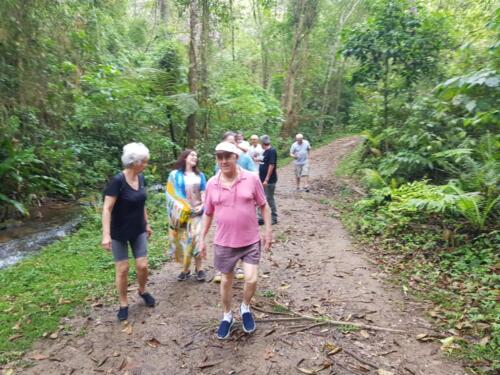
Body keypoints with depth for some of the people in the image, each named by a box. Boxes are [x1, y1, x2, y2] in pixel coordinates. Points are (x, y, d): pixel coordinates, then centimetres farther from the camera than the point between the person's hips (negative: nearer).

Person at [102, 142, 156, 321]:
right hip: (119, 233, -5)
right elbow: (107, 209, -22)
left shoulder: (141, 178, -2)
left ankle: (142, 291, 34)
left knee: (142, 266, 5)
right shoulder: (117, 181, -22)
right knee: (122, 269, 4)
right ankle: (123, 304, 24)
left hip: (138, 231, 5)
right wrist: (106, 235, -27)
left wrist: (147, 224, 16)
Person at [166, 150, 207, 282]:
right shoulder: (175, 175, 3)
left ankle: (198, 268, 2)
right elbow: (173, 194, -1)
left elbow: (204, 192, 7)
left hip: (197, 211, 1)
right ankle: (185, 268, 11)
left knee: (196, 238, -7)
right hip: (181, 213, -1)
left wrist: (202, 205, -10)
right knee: (183, 239, 1)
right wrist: (183, 208, -10)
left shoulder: (200, 175, 12)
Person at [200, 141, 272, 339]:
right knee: (226, 281, 14)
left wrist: (268, 231, -2)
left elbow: (264, 206, 0)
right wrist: (202, 238, 6)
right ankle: (227, 316, 37)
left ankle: (245, 308, 28)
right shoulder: (212, 184, -4)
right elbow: (208, 213, 6)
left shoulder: (252, 179, -10)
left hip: (250, 241, -1)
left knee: (251, 280, -5)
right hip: (224, 242, 2)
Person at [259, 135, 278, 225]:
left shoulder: (272, 151, -15)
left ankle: (274, 218, 14)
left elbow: (271, 165, -21)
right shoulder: (266, 151, 12)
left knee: (269, 199, 0)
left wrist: (267, 179, -23)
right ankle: (262, 218, 18)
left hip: (269, 180, -9)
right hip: (263, 179, 9)